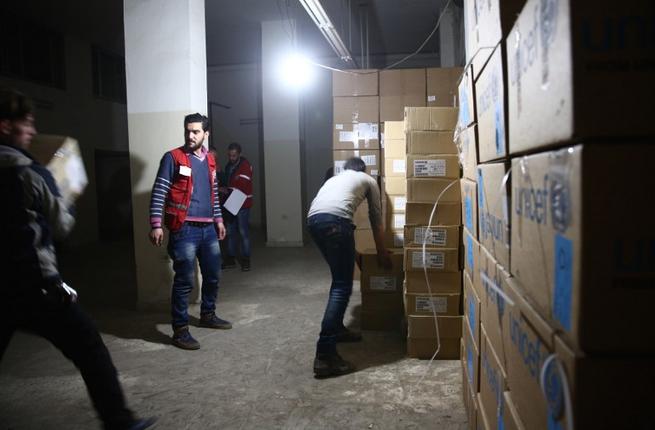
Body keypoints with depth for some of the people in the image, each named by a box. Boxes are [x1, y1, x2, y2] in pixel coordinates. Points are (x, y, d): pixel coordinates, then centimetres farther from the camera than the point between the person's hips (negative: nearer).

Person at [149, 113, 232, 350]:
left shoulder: (210, 160, 14)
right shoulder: (173, 158, -5)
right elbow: (158, 193, -9)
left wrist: (218, 219, 21)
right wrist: (156, 225, -16)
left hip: (208, 228, 7)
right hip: (184, 229, -6)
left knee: (213, 275, 15)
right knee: (185, 280, -5)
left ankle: (208, 315, 35)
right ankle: (180, 330, 5)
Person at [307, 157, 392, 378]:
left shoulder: (334, 178, 40)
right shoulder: (368, 180, 27)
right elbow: (376, 219, 29)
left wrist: (350, 253, 52)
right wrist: (382, 253, 41)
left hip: (313, 219, 7)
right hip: (335, 220, -6)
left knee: (340, 278, 25)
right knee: (342, 286, -7)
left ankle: (336, 329, 33)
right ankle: (325, 355, -13)